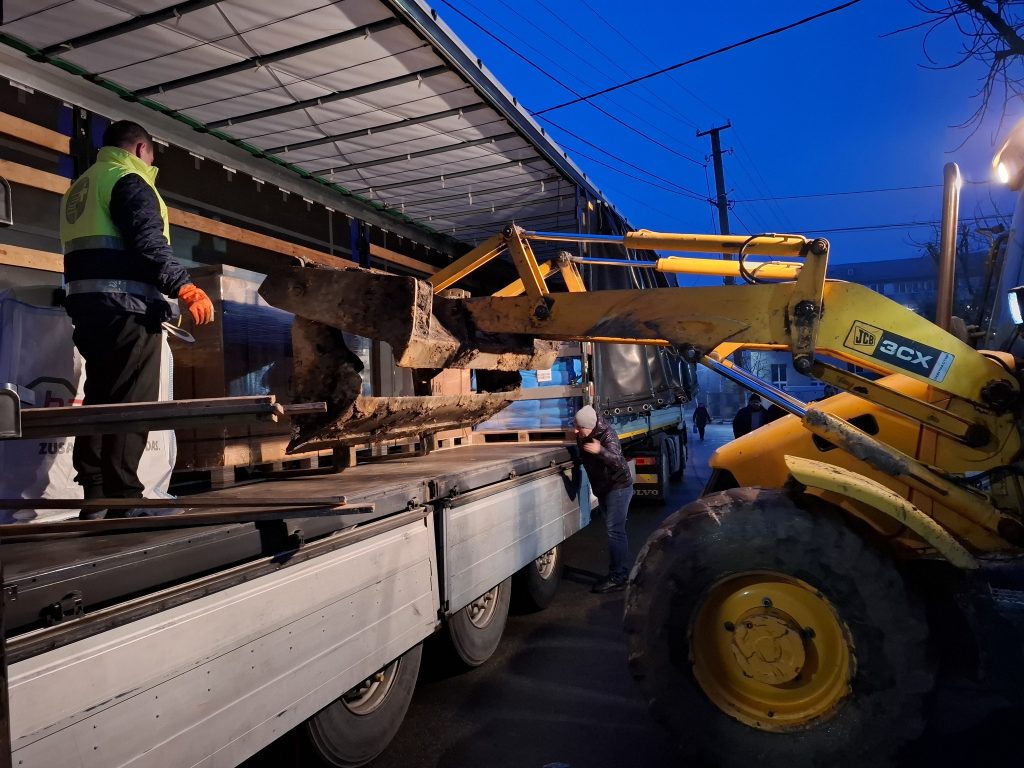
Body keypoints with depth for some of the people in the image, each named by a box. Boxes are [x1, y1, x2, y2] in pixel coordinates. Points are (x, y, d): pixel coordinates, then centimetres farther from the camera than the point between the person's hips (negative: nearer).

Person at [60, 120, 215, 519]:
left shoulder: (80, 186, 25)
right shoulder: (129, 181, -4)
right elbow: (149, 244, -19)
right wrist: (186, 288, -24)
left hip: (88, 306, 10)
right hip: (126, 307, -9)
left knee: (99, 400, 11)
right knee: (130, 404, -9)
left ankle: (96, 500, 14)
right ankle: (123, 501, -9)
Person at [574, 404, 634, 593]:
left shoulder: (607, 435, -29)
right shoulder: (581, 436, -7)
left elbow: (618, 462, -45)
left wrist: (600, 451, -58)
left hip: (618, 487, -8)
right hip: (603, 489, 8)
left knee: (614, 531, -12)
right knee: (615, 530, 15)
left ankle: (617, 578, -8)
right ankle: (622, 571, 25)